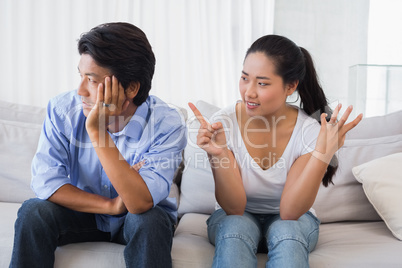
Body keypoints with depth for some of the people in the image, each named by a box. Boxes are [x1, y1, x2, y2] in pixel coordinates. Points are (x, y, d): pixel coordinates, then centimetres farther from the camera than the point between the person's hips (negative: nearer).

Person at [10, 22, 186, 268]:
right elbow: (45, 182, -19)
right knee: (33, 212, -25)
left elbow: (140, 203, -35)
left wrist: (97, 131, -41)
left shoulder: (167, 124, -26)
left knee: (151, 220, -35)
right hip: (83, 213, 2)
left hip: (136, 220, -2)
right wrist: (112, 205, -27)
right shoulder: (63, 109, -16)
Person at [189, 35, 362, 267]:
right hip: (236, 218, 1)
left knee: (286, 232, -34)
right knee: (235, 228, -33)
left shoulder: (310, 131, -19)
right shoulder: (223, 123, -18)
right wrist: (218, 155, -37)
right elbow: (234, 208, -20)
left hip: (294, 221, 0)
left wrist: (322, 155, -36)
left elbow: (290, 212, -24)